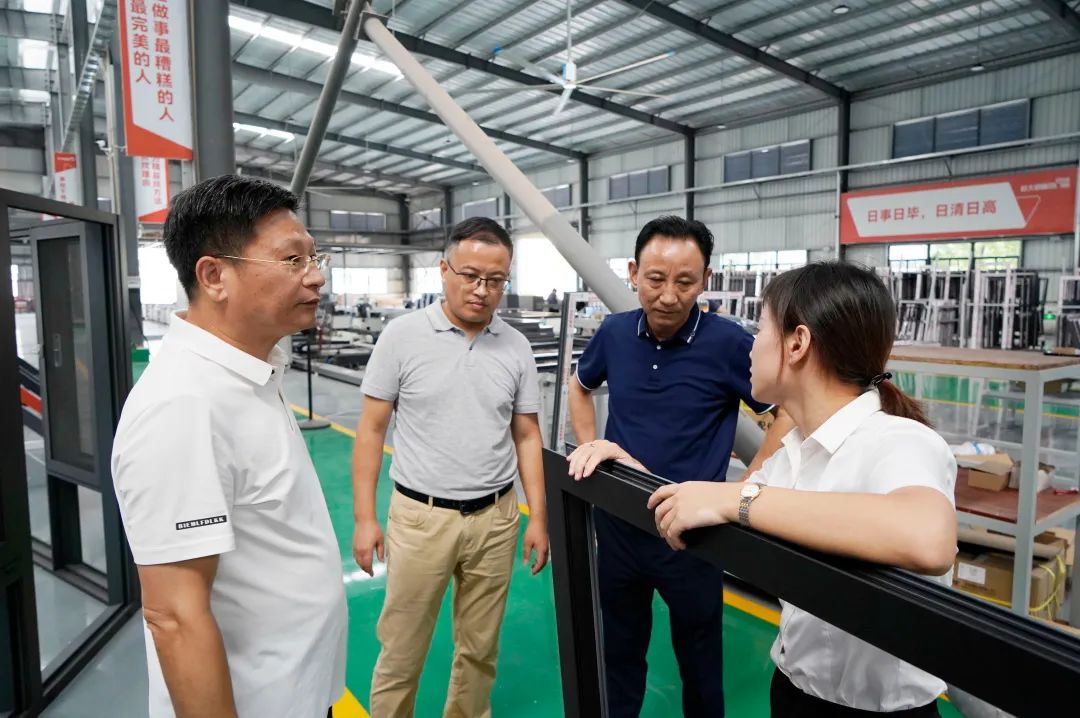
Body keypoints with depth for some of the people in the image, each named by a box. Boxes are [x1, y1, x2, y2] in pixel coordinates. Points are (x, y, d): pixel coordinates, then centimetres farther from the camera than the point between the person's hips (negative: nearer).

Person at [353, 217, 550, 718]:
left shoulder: (516, 347, 1)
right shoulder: (402, 335, -7)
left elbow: (527, 437, 6)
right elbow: (371, 429, -3)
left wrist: (538, 518, 2)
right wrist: (365, 518, -6)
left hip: (495, 518, 3)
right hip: (420, 517, -2)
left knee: (480, 648, 17)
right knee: (401, 650, 11)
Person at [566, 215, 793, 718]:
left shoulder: (729, 343, -17)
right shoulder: (614, 332, -5)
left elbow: (790, 415, -10)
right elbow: (581, 388, 15)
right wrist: (589, 449, 5)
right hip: (617, 523, 4)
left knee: (698, 660, 18)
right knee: (618, 654, 22)